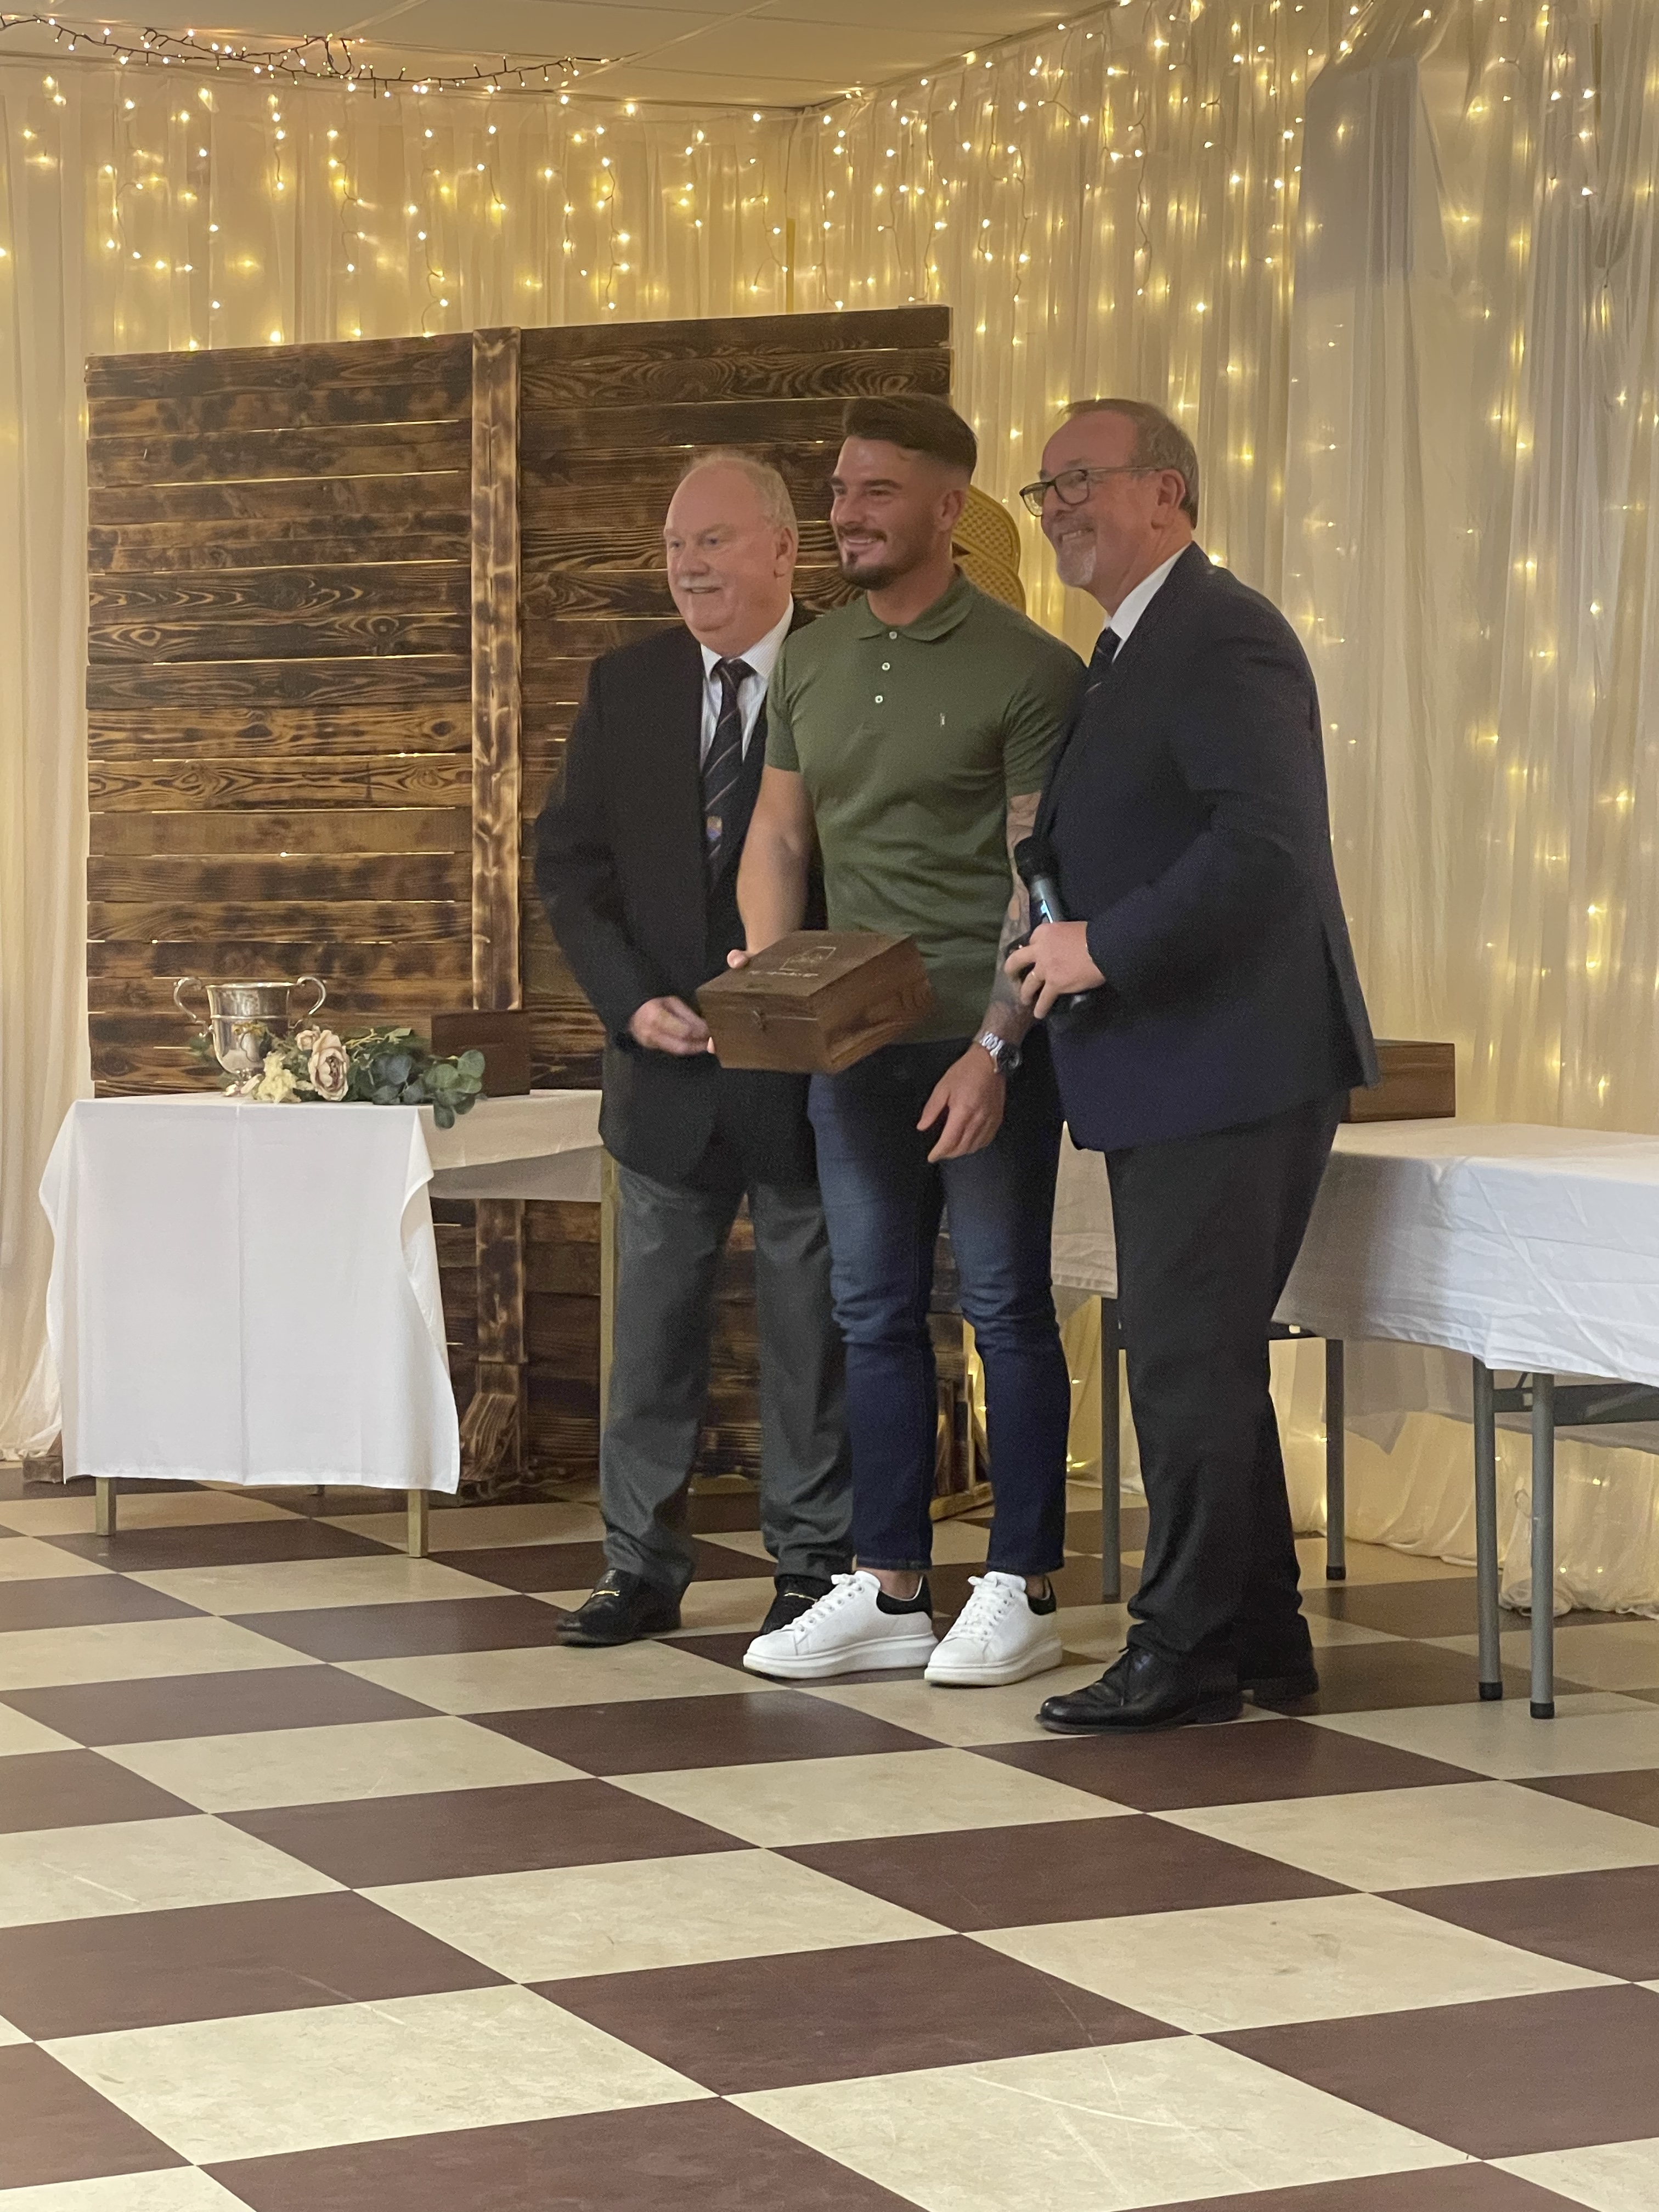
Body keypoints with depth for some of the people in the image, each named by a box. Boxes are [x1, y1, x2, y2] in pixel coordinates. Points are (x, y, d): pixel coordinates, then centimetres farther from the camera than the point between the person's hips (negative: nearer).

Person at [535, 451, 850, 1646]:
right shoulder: (627, 684, 7)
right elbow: (569, 862, 6)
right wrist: (633, 1002, -7)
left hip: (807, 1064, -3)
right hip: (666, 1060, 4)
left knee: (812, 1324, 5)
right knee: (654, 1322, 8)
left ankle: (812, 1566, 15)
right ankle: (643, 1564, 16)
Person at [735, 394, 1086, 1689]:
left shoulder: (1026, 669, -8)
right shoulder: (810, 661, 11)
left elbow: (1044, 878, -10)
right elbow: (779, 834, 16)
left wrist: (993, 1049, -17)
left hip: (988, 1044, -6)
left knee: (1006, 1309, 1)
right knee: (877, 1313, 9)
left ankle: (1022, 1593, 11)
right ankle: (890, 1594, 16)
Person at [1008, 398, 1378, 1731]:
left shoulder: (1223, 636, -14)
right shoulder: (1129, 654, 19)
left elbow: (1265, 841, -25)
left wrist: (1106, 947, -20)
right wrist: (1063, 940, 9)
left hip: (1229, 1070, -11)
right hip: (1176, 1078, 11)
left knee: (1190, 1364, -5)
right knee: (1199, 1364, 14)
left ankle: (1189, 1653, 2)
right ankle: (1260, 1641, 23)